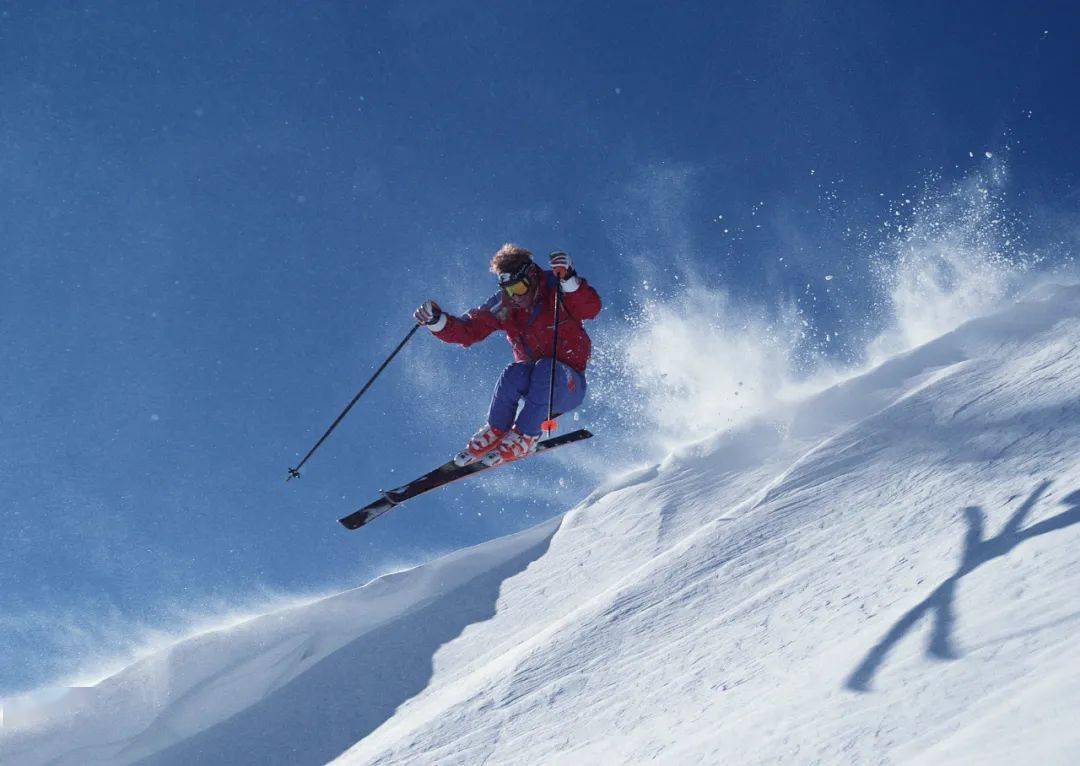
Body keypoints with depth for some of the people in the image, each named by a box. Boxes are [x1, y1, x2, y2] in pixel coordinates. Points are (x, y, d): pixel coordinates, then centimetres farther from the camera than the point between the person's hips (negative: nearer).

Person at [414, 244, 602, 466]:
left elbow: (591, 309, -31)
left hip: (570, 386, -3)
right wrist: (436, 321, -20)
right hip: (532, 381, 3)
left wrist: (569, 280, -45)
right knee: (515, 373, -31)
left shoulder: (557, 291, -14)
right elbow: (466, 331, -4)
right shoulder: (503, 306, -4)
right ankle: (496, 432, -10)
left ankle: (524, 438, -24)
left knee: (545, 368, -35)